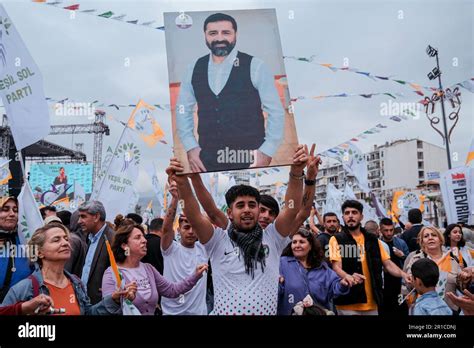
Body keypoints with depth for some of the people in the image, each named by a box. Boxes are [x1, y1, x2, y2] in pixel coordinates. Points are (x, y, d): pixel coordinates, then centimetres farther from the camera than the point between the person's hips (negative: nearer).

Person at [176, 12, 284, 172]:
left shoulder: (255, 67, -5)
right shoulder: (194, 69, 5)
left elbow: (276, 111, -5)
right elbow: (183, 109, 12)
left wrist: (267, 152, -12)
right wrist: (190, 147, 1)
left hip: (249, 159, -2)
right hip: (207, 159, 3)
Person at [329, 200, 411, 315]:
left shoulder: (373, 240, 10)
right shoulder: (336, 240, -3)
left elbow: (388, 264, 8)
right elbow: (336, 267, -12)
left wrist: (403, 274, -11)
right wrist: (348, 277, -33)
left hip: (371, 303, 4)